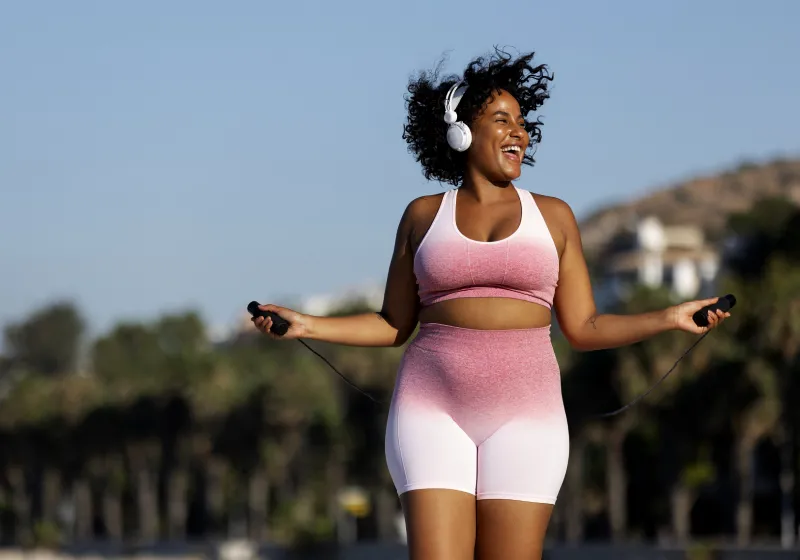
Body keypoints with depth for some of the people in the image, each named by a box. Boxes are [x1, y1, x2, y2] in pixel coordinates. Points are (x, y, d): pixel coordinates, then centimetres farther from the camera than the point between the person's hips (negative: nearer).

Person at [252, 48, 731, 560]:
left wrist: (668, 319, -4)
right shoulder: (424, 216, 9)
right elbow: (394, 326, 13)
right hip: (435, 411, 0)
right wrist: (308, 326, 1)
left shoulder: (552, 216, 9)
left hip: (522, 415, 0)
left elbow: (583, 328, 8)